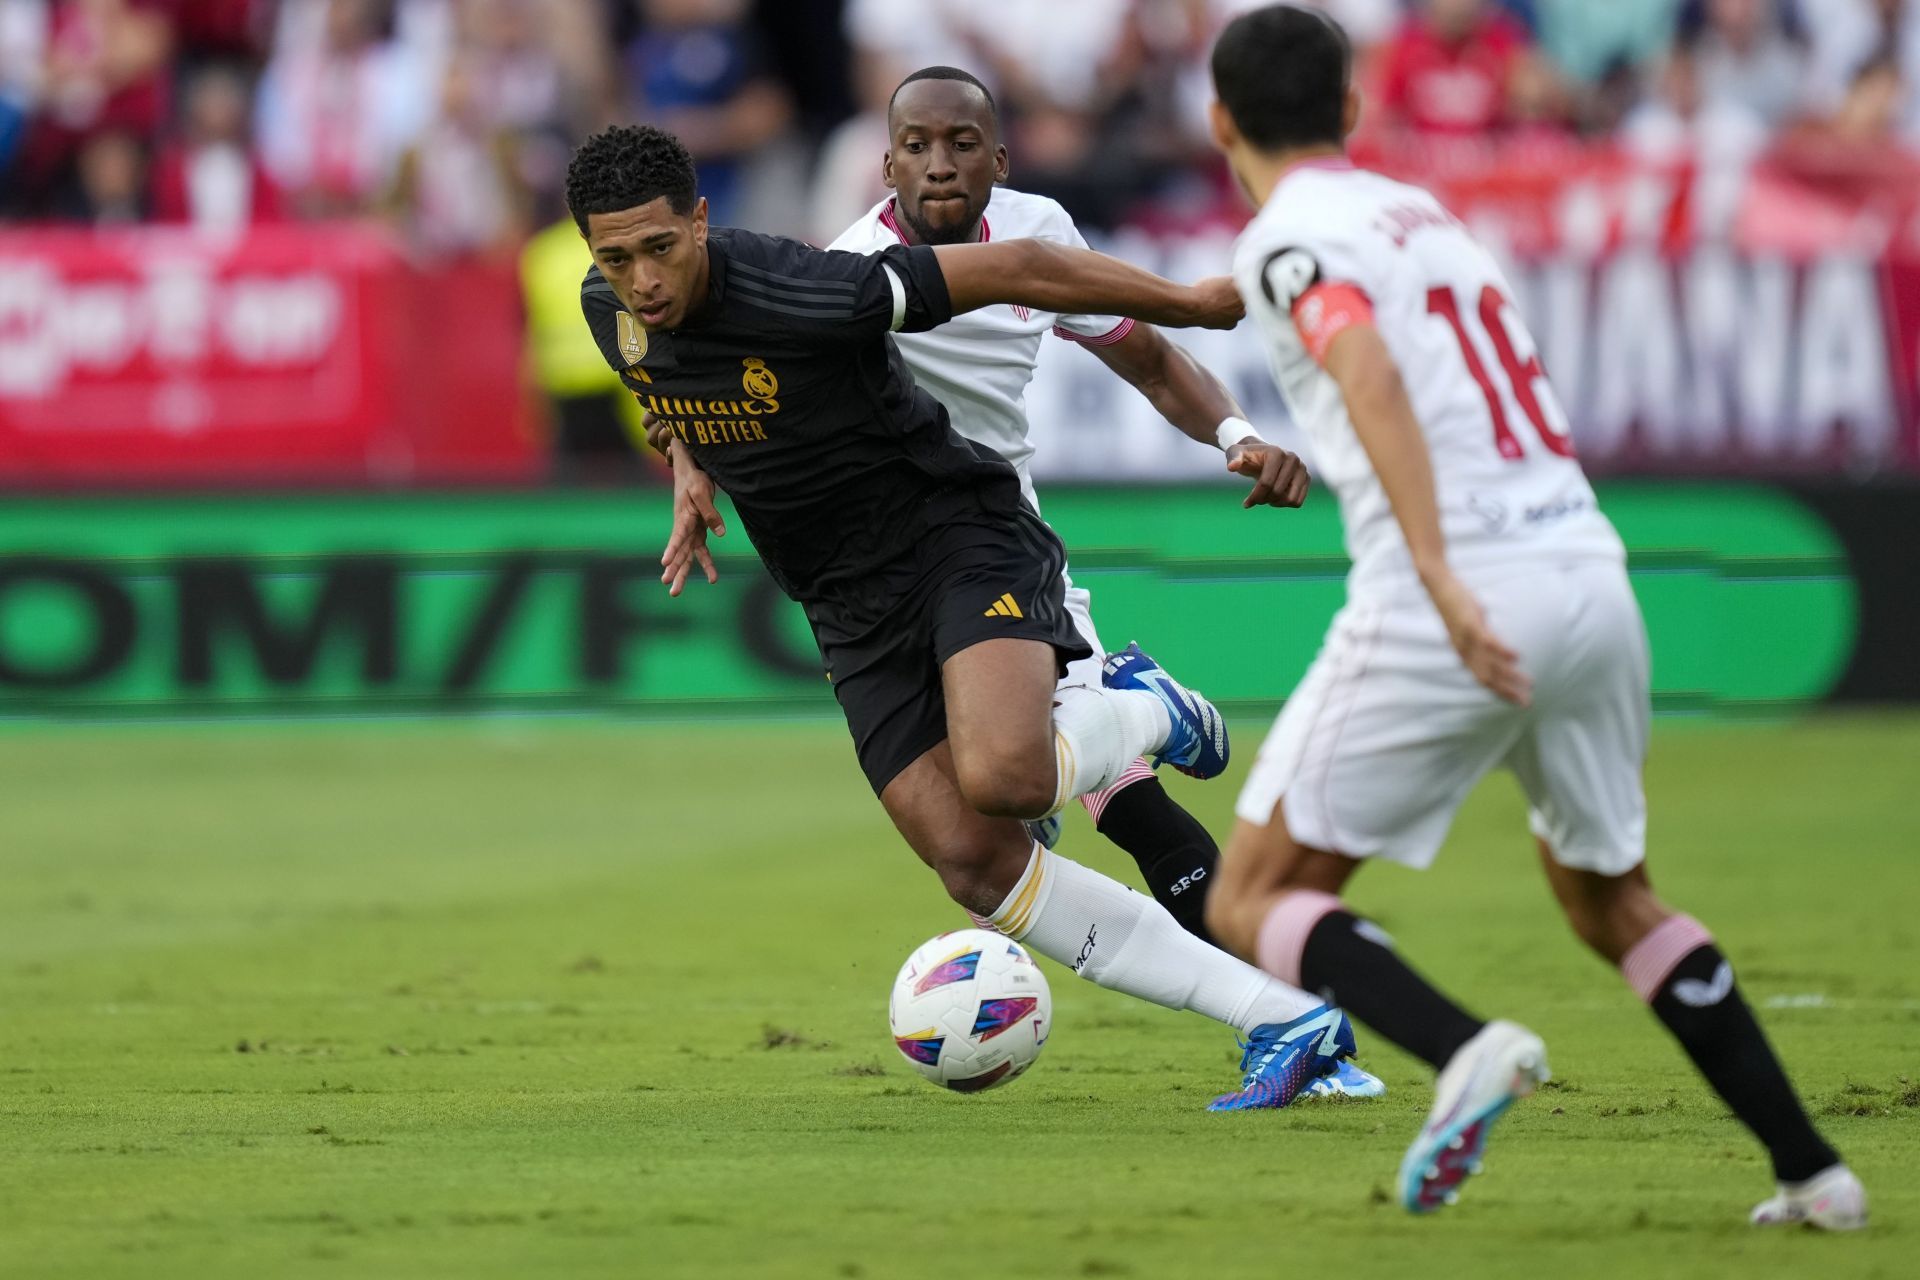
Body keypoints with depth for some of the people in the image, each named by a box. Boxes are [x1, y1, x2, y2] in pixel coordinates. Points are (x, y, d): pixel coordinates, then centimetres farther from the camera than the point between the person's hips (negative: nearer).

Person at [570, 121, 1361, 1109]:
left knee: (1002, 777, -34)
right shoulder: (609, 309, -5)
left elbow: (1015, 269, -21)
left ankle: (1141, 712, 5)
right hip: (851, 610, 7)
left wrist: (1198, 303, -15)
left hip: (958, 535, -7)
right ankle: (1290, 1023, -5)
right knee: (973, 864, -8)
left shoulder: (794, 294, -27)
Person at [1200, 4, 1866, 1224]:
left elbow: (1369, 372, -20)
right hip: (1592, 572, 7)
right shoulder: (1423, 210, 22)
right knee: (1611, 897, 25)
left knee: (1254, 903, 3)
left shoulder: (1291, 237, -2)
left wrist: (1440, 577, -29)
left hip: (1458, 601, -7)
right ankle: (1812, 1170, 17)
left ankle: (1468, 1046, -23)